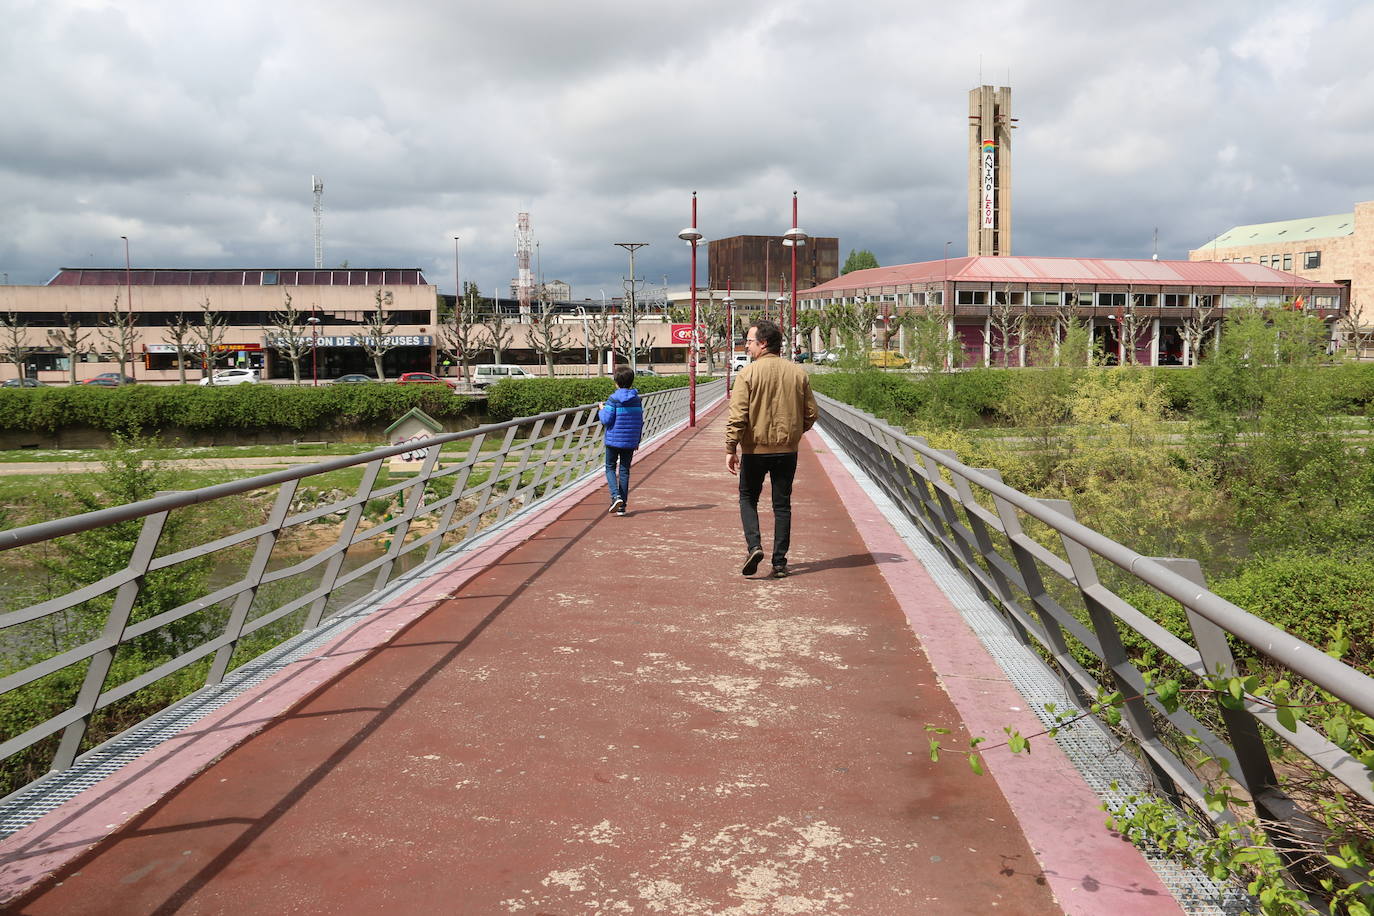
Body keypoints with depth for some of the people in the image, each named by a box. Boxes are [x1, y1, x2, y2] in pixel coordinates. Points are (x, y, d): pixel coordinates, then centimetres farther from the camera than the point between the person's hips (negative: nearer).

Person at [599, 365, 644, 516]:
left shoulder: (613, 399, -12)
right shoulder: (637, 400, 2)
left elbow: (606, 420, -15)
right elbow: (640, 422, 7)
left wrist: (602, 410, 6)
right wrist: (637, 440, 18)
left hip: (613, 440, -4)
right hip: (630, 442, 4)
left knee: (610, 468, 11)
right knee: (624, 471, 9)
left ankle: (616, 496, -13)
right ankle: (622, 506, 10)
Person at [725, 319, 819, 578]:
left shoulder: (748, 373, -9)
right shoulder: (798, 372, 2)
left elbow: (738, 416, -14)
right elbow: (811, 413, 6)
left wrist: (730, 450, -9)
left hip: (755, 449, -3)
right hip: (787, 450, 3)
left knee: (748, 498, 14)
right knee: (782, 505, 10)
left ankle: (754, 545, -5)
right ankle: (780, 562, 11)